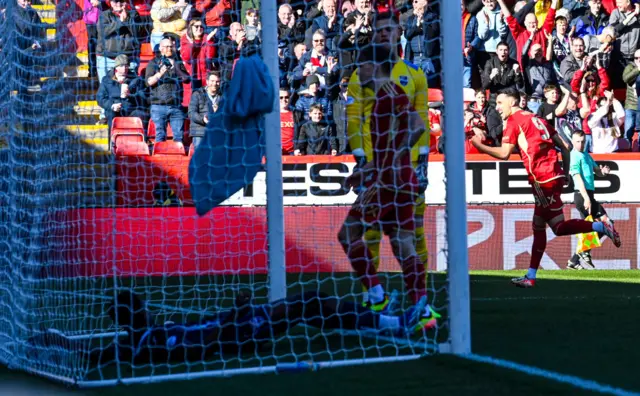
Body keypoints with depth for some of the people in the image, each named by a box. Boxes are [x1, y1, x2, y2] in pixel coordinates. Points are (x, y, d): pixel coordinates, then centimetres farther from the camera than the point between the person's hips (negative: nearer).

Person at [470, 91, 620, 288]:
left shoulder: (514, 121, -2)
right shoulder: (537, 119, 21)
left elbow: (504, 153, -10)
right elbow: (564, 146, 18)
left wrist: (479, 145, 1)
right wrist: (566, 173, 22)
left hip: (544, 180, -9)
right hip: (554, 176, 9)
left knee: (559, 227, -8)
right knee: (538, 226, 11)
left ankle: (601, 227, -13)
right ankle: (530, 277, 12)